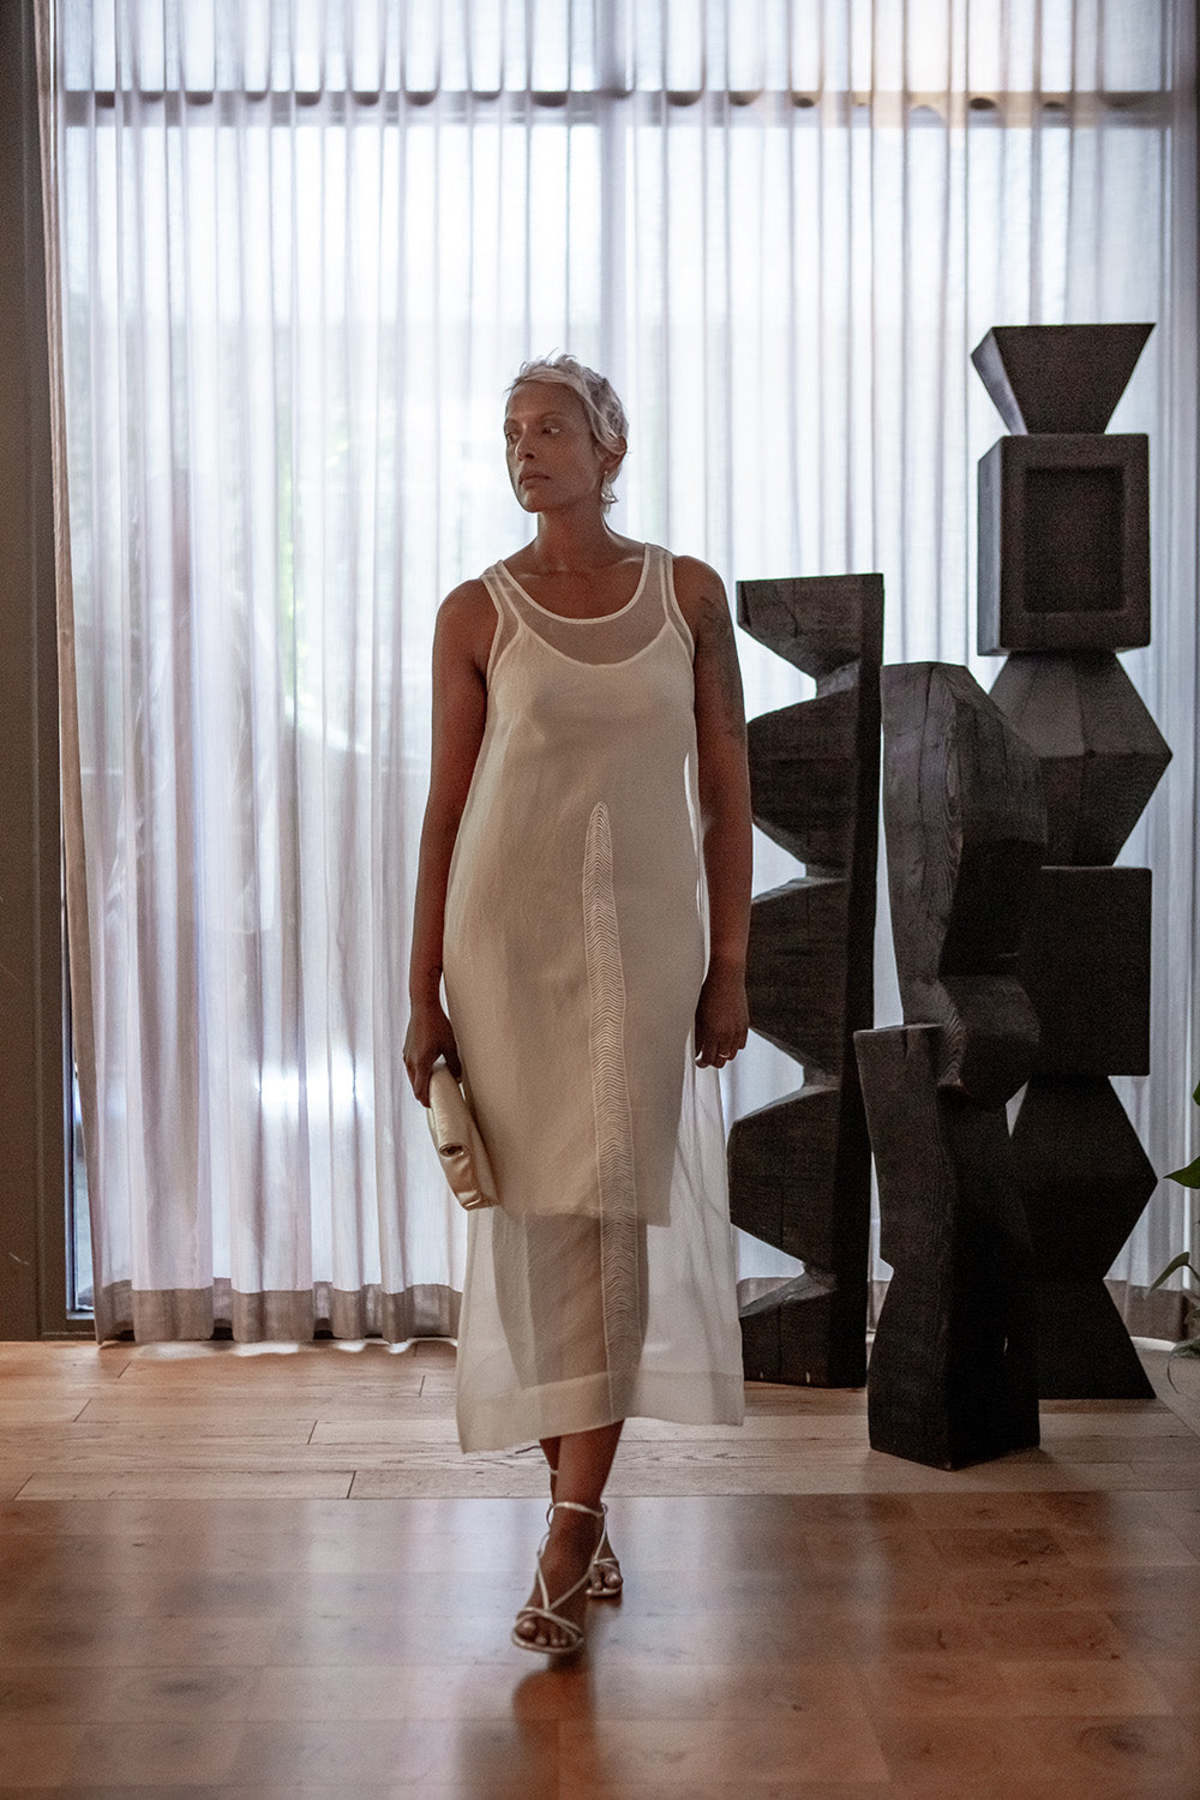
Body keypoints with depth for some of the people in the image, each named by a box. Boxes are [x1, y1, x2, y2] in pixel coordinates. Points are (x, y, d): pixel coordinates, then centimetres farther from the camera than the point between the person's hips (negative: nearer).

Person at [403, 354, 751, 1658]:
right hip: (509, 934, 0)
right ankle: (585, 1507, 21)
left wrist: (729, 964, 2)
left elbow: (727, 790, 6)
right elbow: (444, 807, 2)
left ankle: (568, 1531, 3)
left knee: (615, 1217, -4)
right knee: (536, 1221, 4)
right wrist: (425, 994, -1)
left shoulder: (688, 594, 5)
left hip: (644, 937, 0)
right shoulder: (477, 612, 2)